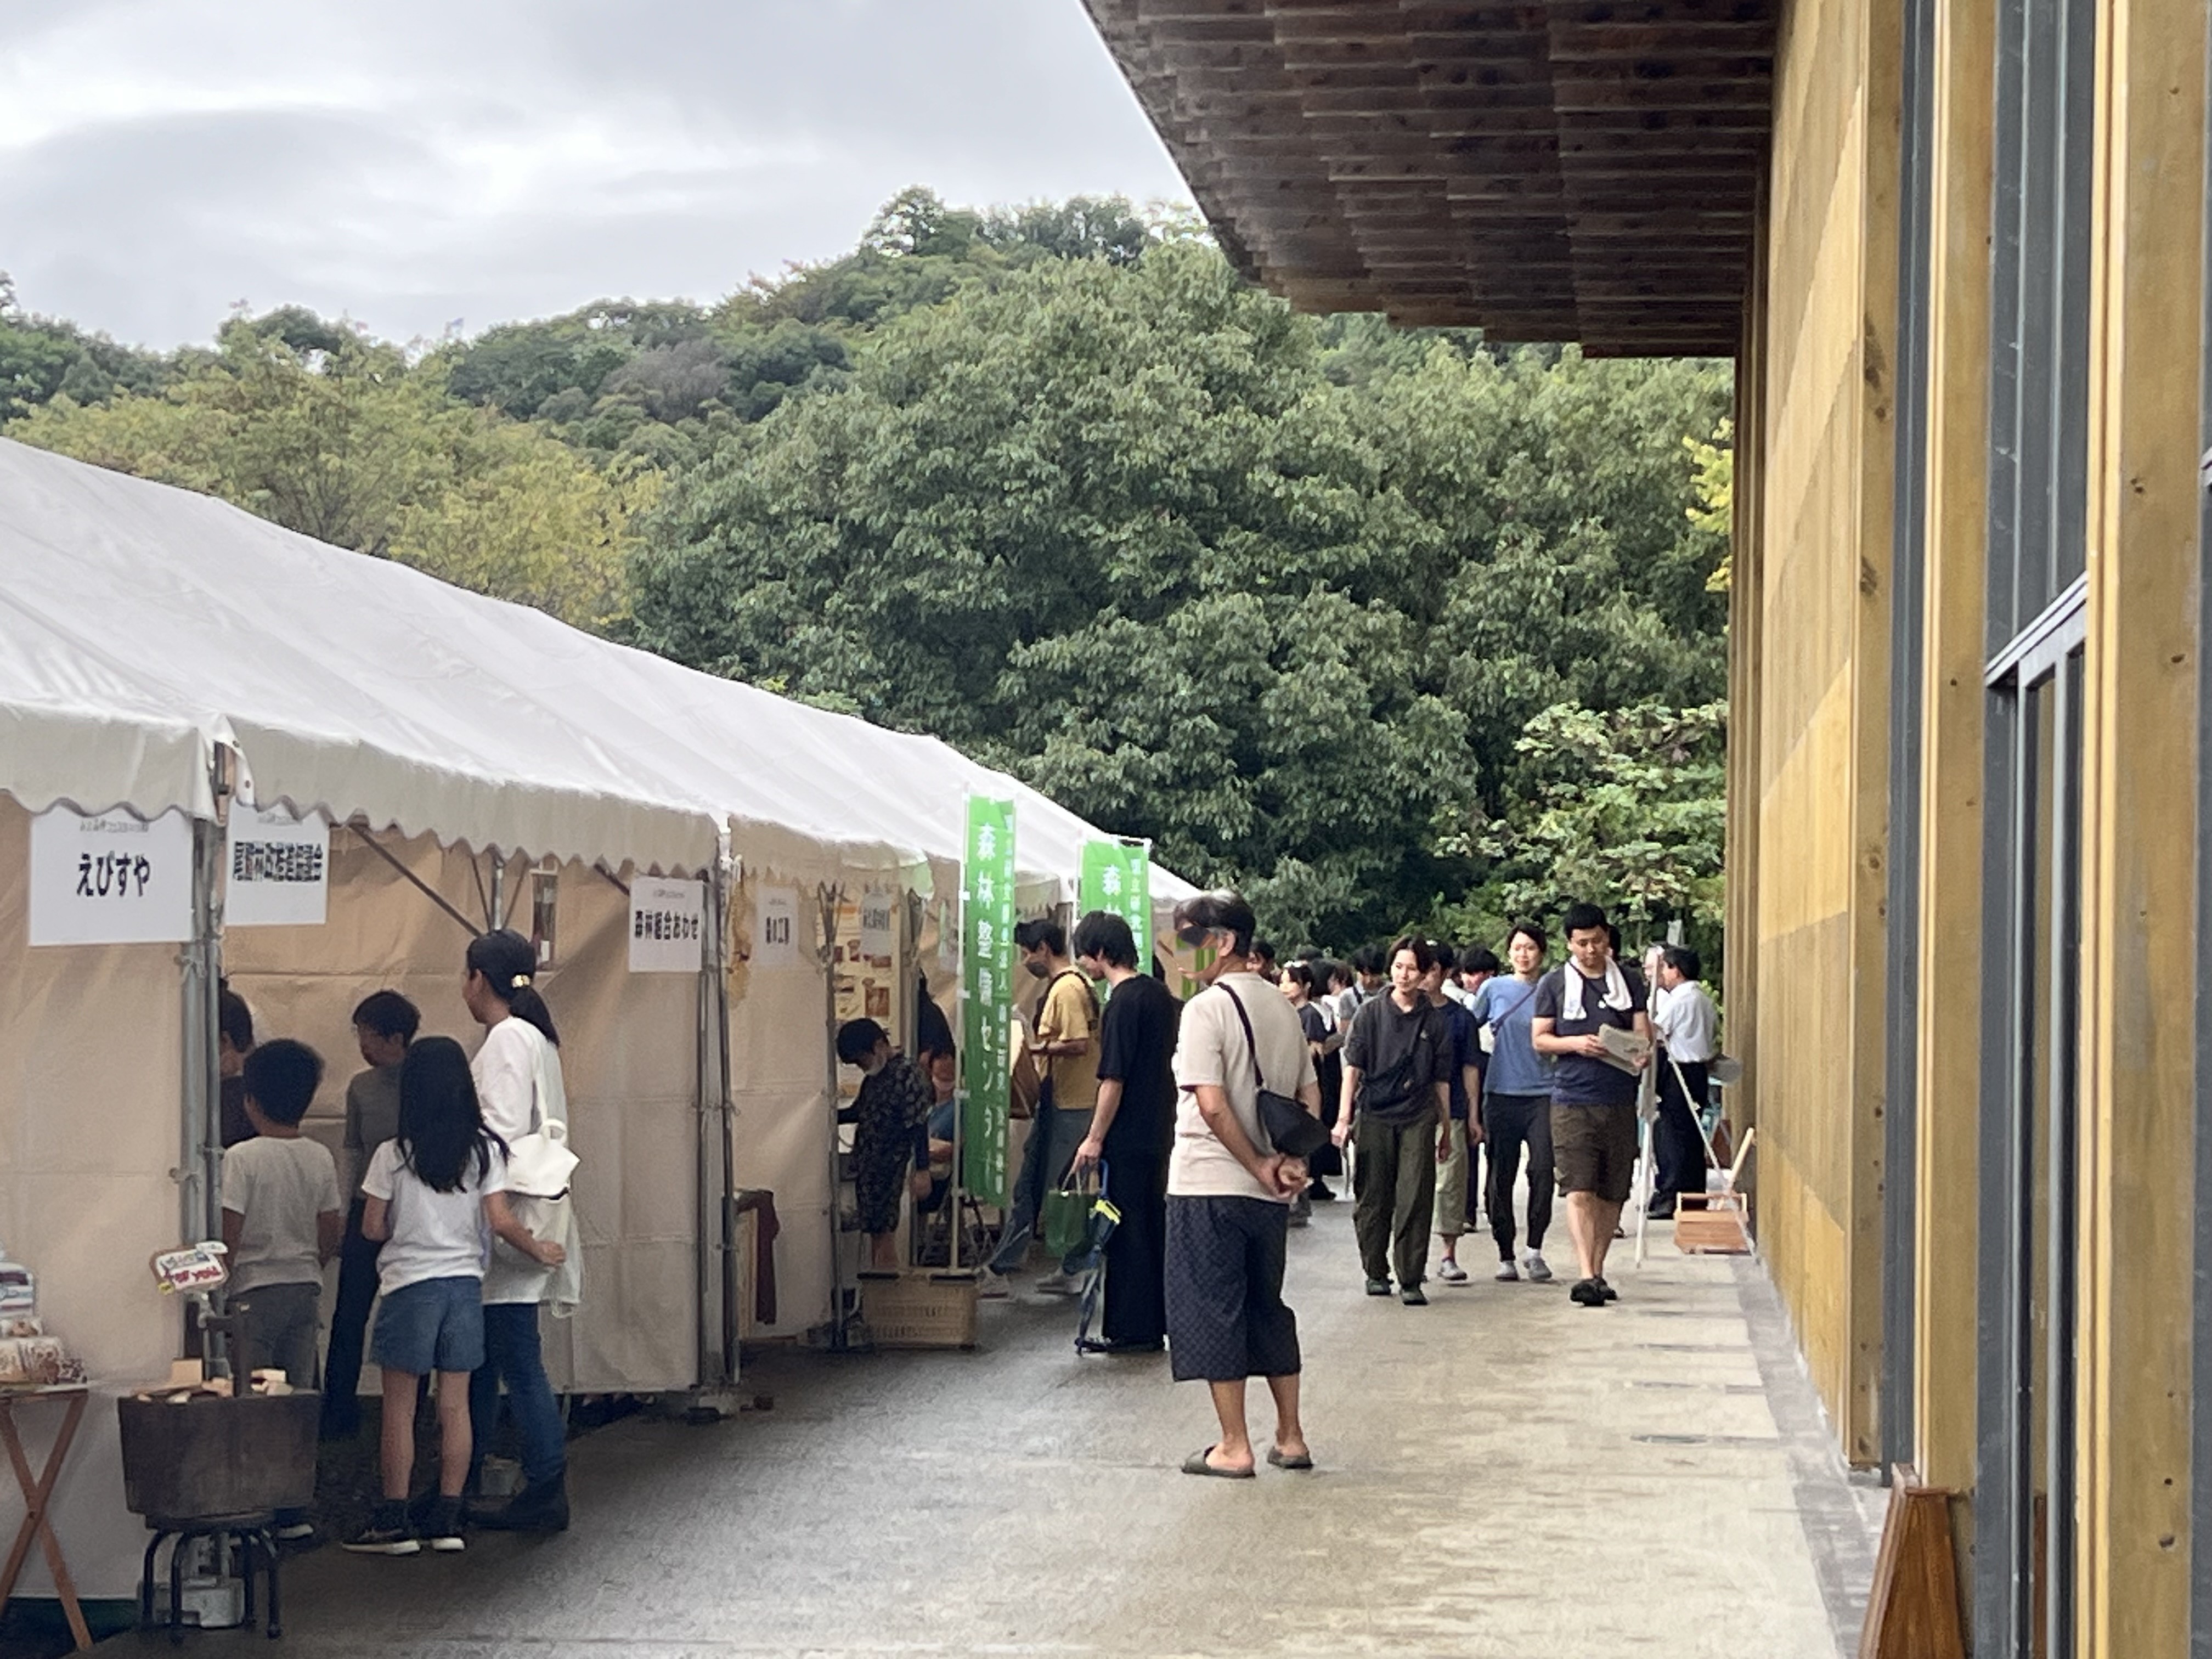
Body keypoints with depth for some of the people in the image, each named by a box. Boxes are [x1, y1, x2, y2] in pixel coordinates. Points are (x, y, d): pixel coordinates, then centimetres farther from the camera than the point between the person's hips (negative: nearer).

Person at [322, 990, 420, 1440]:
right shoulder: (361, 1088, 5)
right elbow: (353, 1153, 12)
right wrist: (343, 1219, 9)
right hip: (368, 1212, 3)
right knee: (349, 1318, 0)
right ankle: (338, 1413, 8)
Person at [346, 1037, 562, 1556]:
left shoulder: (393, 1155, -7)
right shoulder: (484, 1151, -2)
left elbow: (373, 1228, -4)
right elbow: (500, 1221, -6)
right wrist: (539, 1250, 9)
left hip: (409, 1284, -3)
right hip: (465, 1281, 3)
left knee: (399, 1406, 3)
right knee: (455, 1404, 7)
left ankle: (394, 1521, 3)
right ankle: (447, 1519, 9)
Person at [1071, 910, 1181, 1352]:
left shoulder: (1124, 1002, -17)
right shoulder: (1159, 994, 10)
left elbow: (1114, 1079, -19)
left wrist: (1095, 1138, -14)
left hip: (1128, 1138, -9)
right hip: (1160, 1132, 9)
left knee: (1126, 1232, -3)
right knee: (1154, 1228, 14)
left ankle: (1133, 1330, 0)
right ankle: (1156, 1323, 19)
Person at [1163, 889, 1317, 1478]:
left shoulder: (1206, 1008, -13)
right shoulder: (1282, 1008, 11)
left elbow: (1211, 1104, -20)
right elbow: (1310, 1097, 12)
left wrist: (1259, 1167, -12)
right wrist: (1290, 1161, 1)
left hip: (1209, 1185, -7)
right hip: (1268, 1193, 7)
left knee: (1211, 1312, 1)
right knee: (1268, 1307, 17)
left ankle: (1234, 1447, 2)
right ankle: (1290, 1438, 20)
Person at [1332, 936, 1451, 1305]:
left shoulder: (1433, 1022, 7)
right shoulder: (1370, 1014, 3)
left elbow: (1441, 1080, 12)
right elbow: (1353, 1067, 0)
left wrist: (1446, 1130, 12)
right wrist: (1344, 1117, -8)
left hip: (1418, 1118, 1)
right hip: (1374, 1115, 0)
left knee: (1415, 1200, -6)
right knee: (1372, 1199, 5)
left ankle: (1411, 1280, -2)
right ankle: (1376, 1272, 21)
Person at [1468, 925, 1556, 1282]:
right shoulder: (1494, 990, 7)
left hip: (1542, 1093, -1)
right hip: (1501, 1094, 1)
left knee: (1543, 1169, -13)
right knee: (1501, 1177, 3)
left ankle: (1535, 1249, 0)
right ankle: (1505, 1255, 12)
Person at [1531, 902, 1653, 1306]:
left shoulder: (1630, 981, 12)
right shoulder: (1554, 984, 6)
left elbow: (1643, 1032, 10)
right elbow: (1539, 1039, 5)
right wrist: (1576, 1044, -13)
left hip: (1620, 1101, 3)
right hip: (1573, 1100, -3)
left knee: (1612, 1193, 6)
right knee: (1579, 1189, -13)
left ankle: (1598, 1271, 17)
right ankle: (1587, 1276, -19)